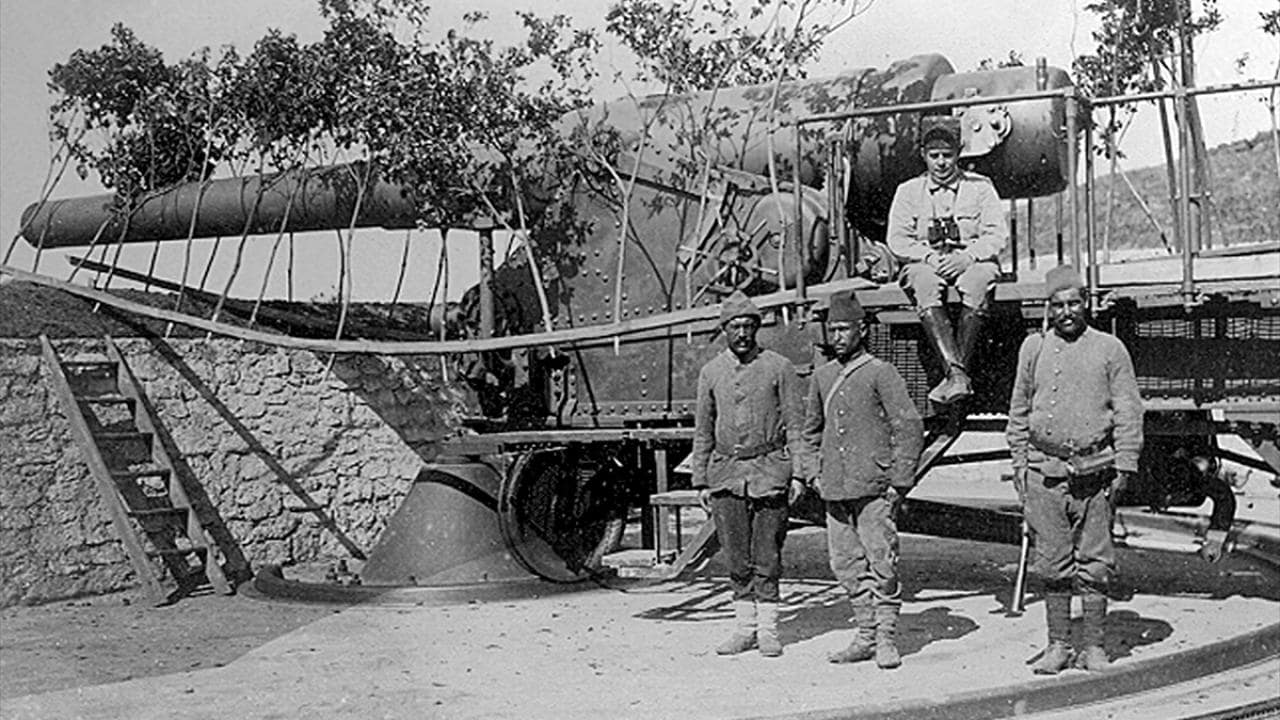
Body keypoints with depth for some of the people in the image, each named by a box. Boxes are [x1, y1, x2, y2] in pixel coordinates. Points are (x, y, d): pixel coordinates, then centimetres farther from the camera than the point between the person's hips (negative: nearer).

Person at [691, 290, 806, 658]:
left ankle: (768, 630, 10)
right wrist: (701, 482, 8)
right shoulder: (711, 372, 9)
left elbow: (794, 424, 1)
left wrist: (797, 473, -6)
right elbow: (702, 431, 12)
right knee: (737, 559, 6)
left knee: (767, 556, 1)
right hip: (726, 472, 3)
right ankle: (745, 628, 15)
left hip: (769, 469, -3)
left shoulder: (779, 367, 0)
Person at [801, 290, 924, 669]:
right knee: (846, 563, 7)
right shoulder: (822, 376, 13)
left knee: (881, 563, -5)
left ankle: (887, 638, 4)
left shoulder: (881, 373, -4)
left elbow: (910, 426, -7)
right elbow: (812, 429, 25)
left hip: (874, 488, -6)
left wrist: (899, 481, -10)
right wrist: (814, 473, 13)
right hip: (835, 488, 6)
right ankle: (866, 635, 17)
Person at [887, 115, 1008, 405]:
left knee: (980, 278, -37)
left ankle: (957, 372, -38)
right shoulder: (908, 191, 12)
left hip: (971, 261, 0)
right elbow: (897, 240, 3)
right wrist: (930, 257, -14)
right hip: (925, 264, 0)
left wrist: (968, 256, -17)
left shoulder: (980, 186, 11)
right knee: (924, 283, -37)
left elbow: (998, 235, 1)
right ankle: (957, 374, -46)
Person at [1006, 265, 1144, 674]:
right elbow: (1019, 411, 15)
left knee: (1094, 566, 3)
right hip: (1045, 472, 2)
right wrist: (1020, 463, 9)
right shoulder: (1034, 348, 10)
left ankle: (1093, 648, 12)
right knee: (1052, 564, 5)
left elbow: (1129, 412, 3)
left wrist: (1124, 466, -4)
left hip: (1095, 471, -1)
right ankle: (1057, 646, 14)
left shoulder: (1110, 349, 4)